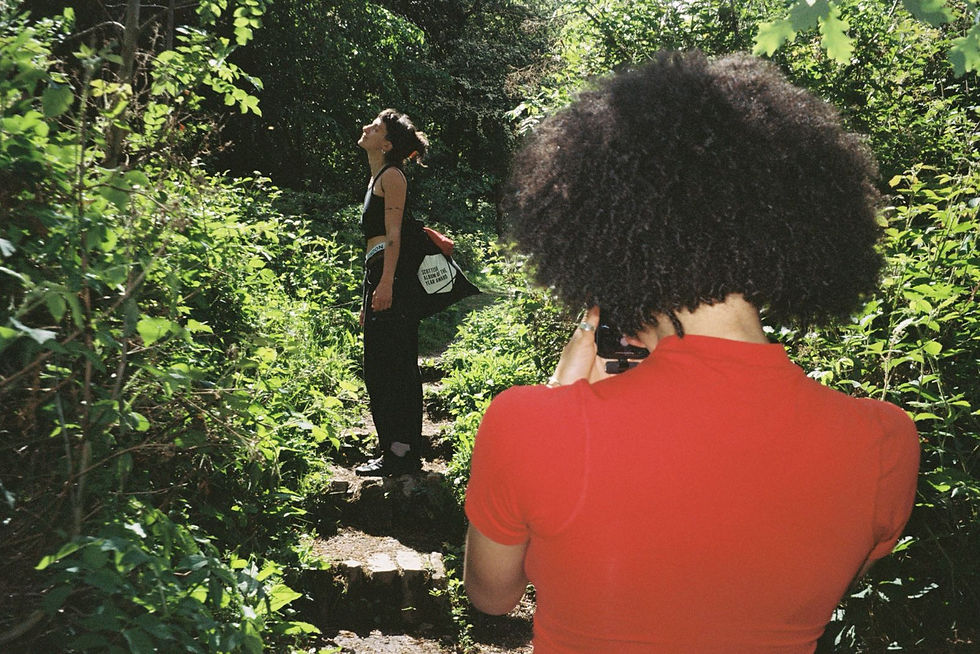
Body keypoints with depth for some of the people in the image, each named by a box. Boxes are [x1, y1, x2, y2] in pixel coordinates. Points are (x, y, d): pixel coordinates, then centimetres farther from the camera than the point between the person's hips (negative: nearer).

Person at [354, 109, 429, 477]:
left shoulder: (392, 175, -3)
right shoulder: (377, 179, 25)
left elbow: (393, 234, -13)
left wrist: (386, 283, -23)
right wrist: (368, 301, 23)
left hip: (391, 276, -10)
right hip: (377, 277, 10)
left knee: (394, 367, -8)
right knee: (378, 369, 11)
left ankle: (401, 452, -3)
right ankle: (391, 449, 18)